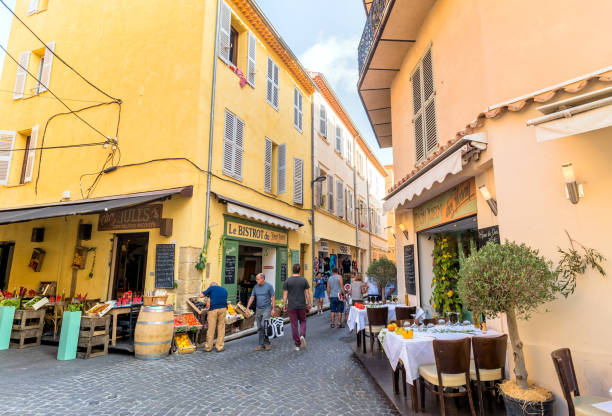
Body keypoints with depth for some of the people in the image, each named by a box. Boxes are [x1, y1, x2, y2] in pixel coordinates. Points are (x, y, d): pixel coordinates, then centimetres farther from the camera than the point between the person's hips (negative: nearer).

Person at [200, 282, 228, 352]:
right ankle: (220, 347, 11)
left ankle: (208, 347, 13)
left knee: (211, 328, 5)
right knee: (221, 328, 8)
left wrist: (208, 295, 29)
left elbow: (201, 295, 10)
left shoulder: (211, 288, 12)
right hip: (223, 309, 3)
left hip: (214, 309, -3)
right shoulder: (224, 290, 23)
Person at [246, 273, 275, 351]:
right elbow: (251, 298, 7)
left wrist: (273, 309, -9)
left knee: (263, 325, -17)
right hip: (258, 309, 5)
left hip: (267, 309, -5)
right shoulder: (255, 287, 6)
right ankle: (262, 344, 14)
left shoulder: (269, 286, -6)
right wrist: (247, 308, 1)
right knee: (260, 328, 6)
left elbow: (273, 298, -4)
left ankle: (266, 342, -1)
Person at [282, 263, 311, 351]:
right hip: (302, 305, 1)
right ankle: (302, 336, -7)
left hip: (291, 307, 0)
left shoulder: (287, 281, -4)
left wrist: (284, 305, 6)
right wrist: (309, 304, 9)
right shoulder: (304, 280, -2)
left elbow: (285, 295, -3)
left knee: (294, 325, 7)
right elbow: (307, 293, -1)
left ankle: (297, 345, 12)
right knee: (303, 321, 19)